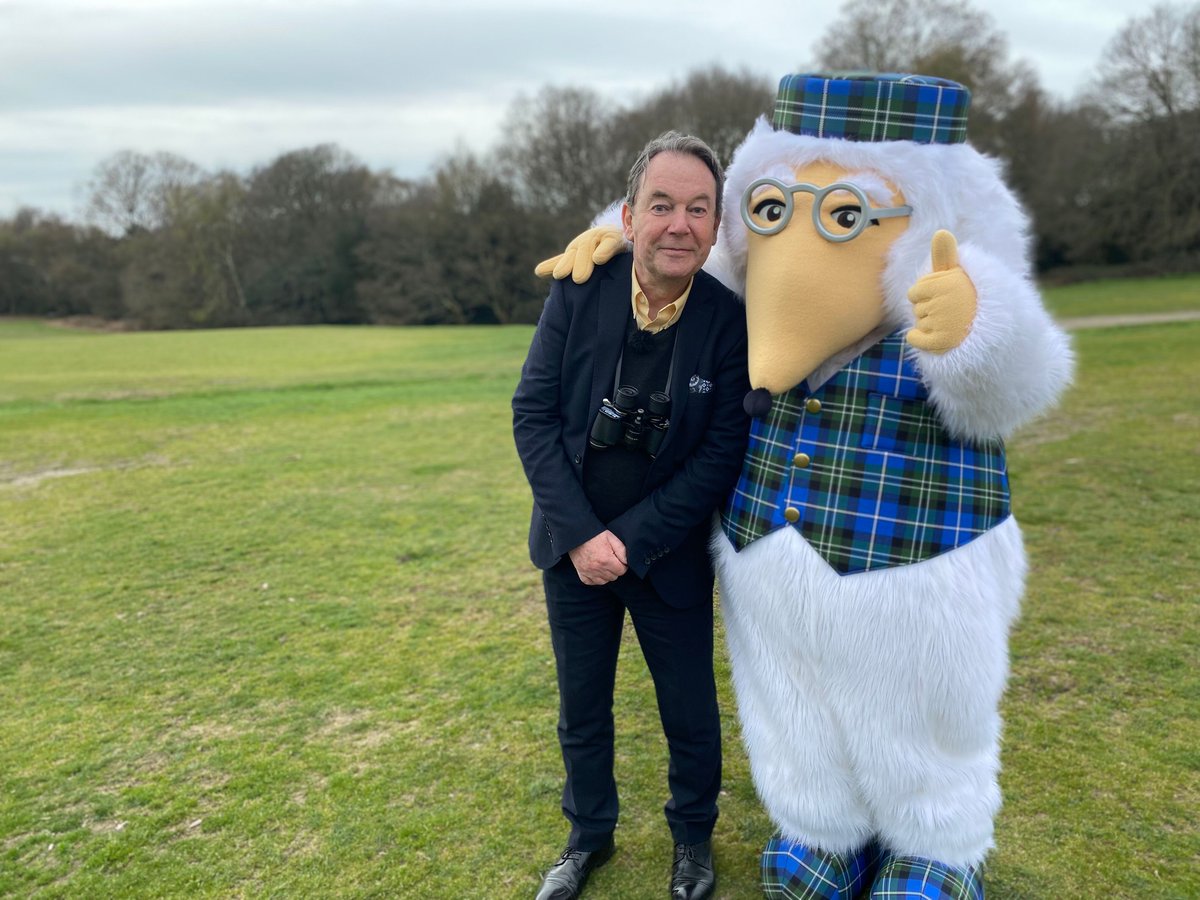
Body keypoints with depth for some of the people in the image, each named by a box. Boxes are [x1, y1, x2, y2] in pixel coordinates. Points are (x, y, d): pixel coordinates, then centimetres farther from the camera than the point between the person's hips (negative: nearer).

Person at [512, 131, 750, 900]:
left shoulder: (731, 322, -15)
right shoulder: (578, 294, -11)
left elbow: (721, 454, -14)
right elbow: (533, 414, -9)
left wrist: (632, 543, -17)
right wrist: (580, 535, -15)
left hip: (670, 555, -1)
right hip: (572, 547, 2)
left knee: (691, 713, 15)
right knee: (582, 711, 18)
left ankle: (694, 836, 43)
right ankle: (590, 835, 44)